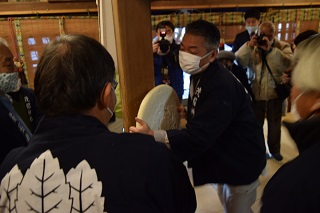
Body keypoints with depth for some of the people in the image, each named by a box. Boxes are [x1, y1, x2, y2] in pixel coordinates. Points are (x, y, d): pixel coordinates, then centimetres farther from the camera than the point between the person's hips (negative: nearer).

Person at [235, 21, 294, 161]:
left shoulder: (283, 47, -3)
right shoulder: (252, 47, 0)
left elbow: (289, 63, -23)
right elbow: (239, 62, -14)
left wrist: (271, 49, -30)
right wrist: (249, 46, -26)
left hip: (275, 93, 0)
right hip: (256, 93, 0)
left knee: (274, 124, 17)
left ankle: (274, 149, 37)